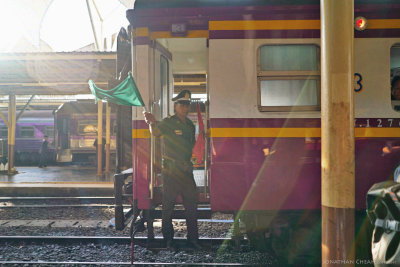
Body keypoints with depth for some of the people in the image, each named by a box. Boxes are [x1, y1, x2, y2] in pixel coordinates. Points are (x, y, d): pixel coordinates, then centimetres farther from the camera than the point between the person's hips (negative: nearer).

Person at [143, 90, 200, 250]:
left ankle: (193, 239, 20)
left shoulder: (190, 125, 13)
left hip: (186, 169, 6)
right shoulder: (168, 122, -7)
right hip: (171, 170, -6)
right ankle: (168, 239, 14)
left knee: (191, 204, 9)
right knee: (168, 205, 2)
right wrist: (152, 123, -51)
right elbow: (156, 132, -29)